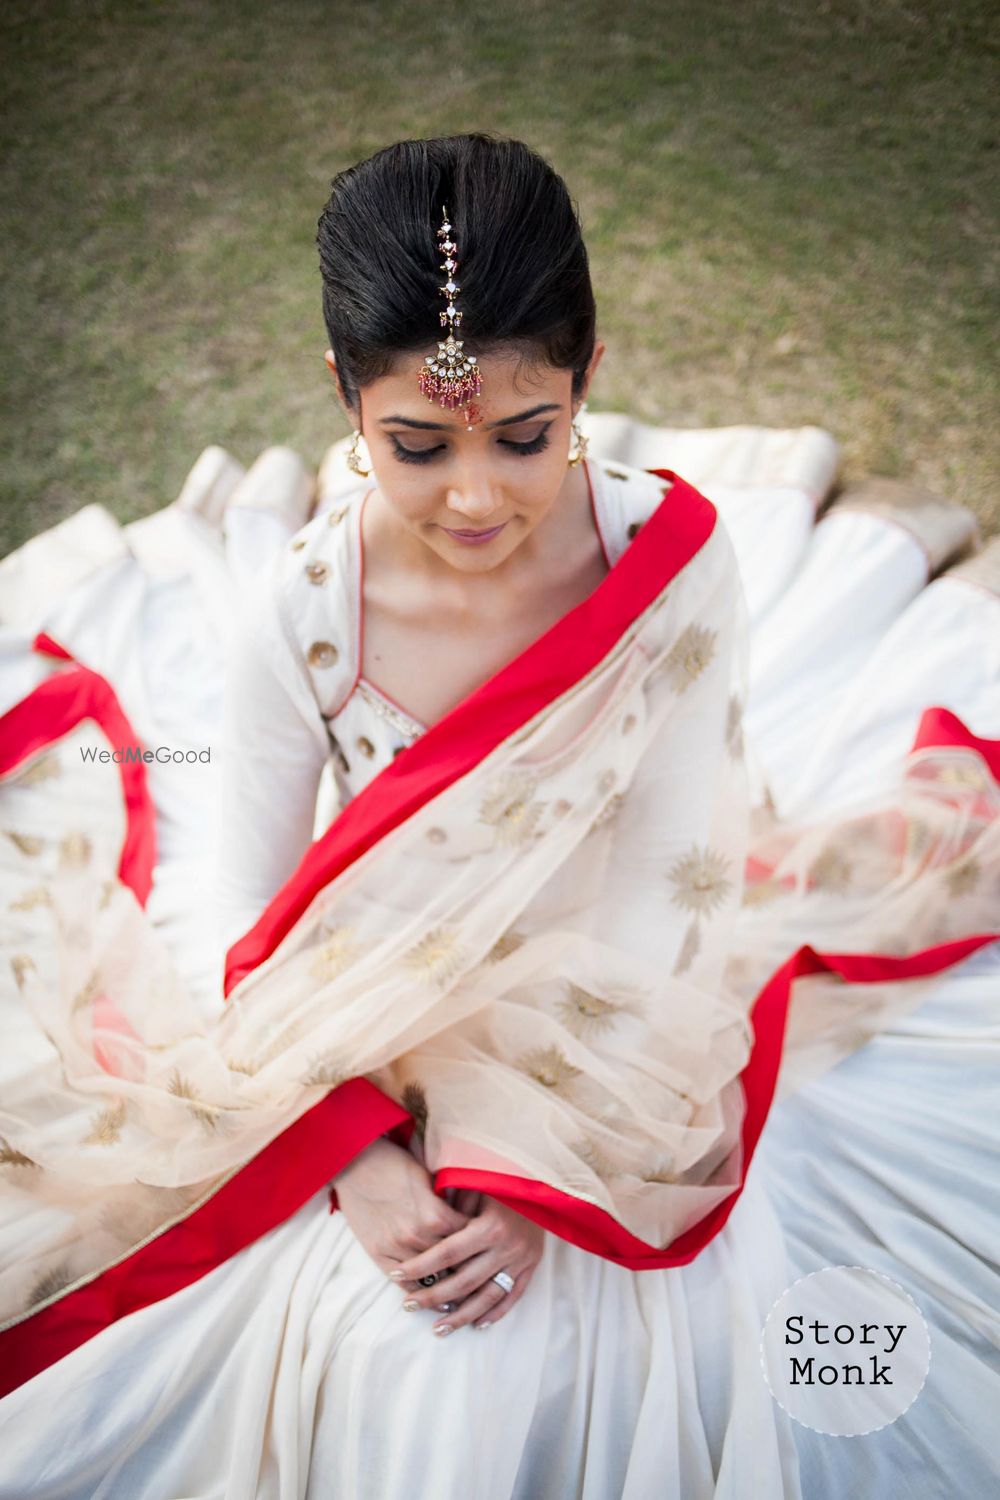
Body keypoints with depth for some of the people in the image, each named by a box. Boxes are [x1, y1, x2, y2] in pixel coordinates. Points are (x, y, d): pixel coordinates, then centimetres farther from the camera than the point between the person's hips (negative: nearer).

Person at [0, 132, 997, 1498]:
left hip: (605, 1027, 1)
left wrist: (547, 1169, -16)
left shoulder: (680, 558, -20)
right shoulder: (301, 603, -21)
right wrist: (356, 1155, -15)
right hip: (368, 1065, 0)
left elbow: (682, 873, -14)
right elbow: (251, 913, -9)